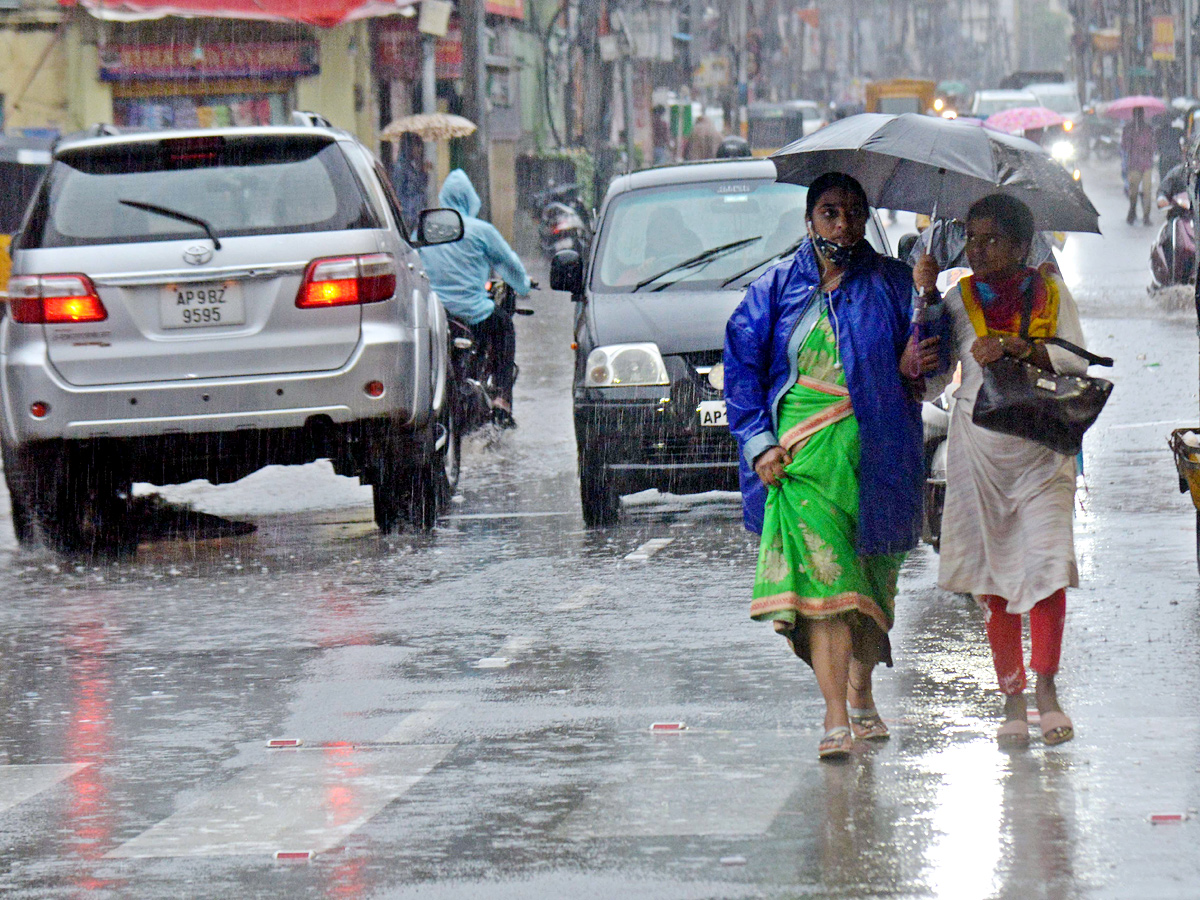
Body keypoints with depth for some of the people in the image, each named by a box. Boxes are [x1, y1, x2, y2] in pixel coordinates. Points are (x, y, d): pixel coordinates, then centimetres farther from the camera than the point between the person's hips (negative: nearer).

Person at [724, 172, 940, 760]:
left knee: (870, 578, 6)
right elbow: (742, 366, 8)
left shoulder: (890, 283, 9)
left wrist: (912, 367, -13)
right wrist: (759, 441, -3)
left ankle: (862, 696, 26)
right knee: (823, 579, -14)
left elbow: (918, 362, 12)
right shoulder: (778, 288, 8)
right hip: (805, 451, -2)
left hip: (878, 448, 2)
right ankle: (836, 719, -18)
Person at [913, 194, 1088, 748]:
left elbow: (1076, 363, -3)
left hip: (1043, 448, -1)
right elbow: (930, 382, 1)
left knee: (1048, 561, -12)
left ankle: (1046, 688, -1)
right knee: (993, 572, 0)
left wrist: (1017, 346, -16)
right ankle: (1011, 701, 6)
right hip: (981, 448, 1)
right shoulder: (960, 299, 6)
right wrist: (925, 300, -4)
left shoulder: (1050, 291, 7)